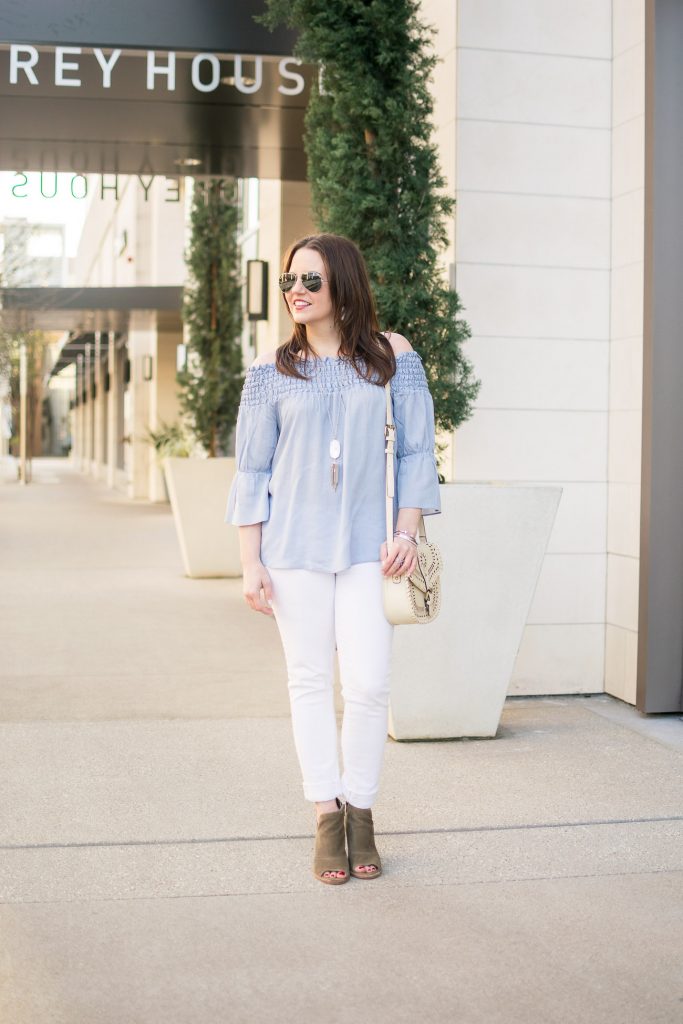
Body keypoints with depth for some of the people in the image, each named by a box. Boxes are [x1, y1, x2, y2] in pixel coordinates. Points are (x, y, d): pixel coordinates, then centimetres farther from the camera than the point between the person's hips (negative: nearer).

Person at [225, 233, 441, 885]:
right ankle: (327, 817, 15)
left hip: (367, 546, -1)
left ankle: (360, 812, 13)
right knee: (310, 682, 4)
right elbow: (251, 470, 5)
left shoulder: (393, 357, 4)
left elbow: (416, 450, 6)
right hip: (294, 547, 1)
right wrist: (250, 563, 0)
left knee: (368, 684, -6)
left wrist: (407, 533, -4)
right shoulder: (272, 371, 5)